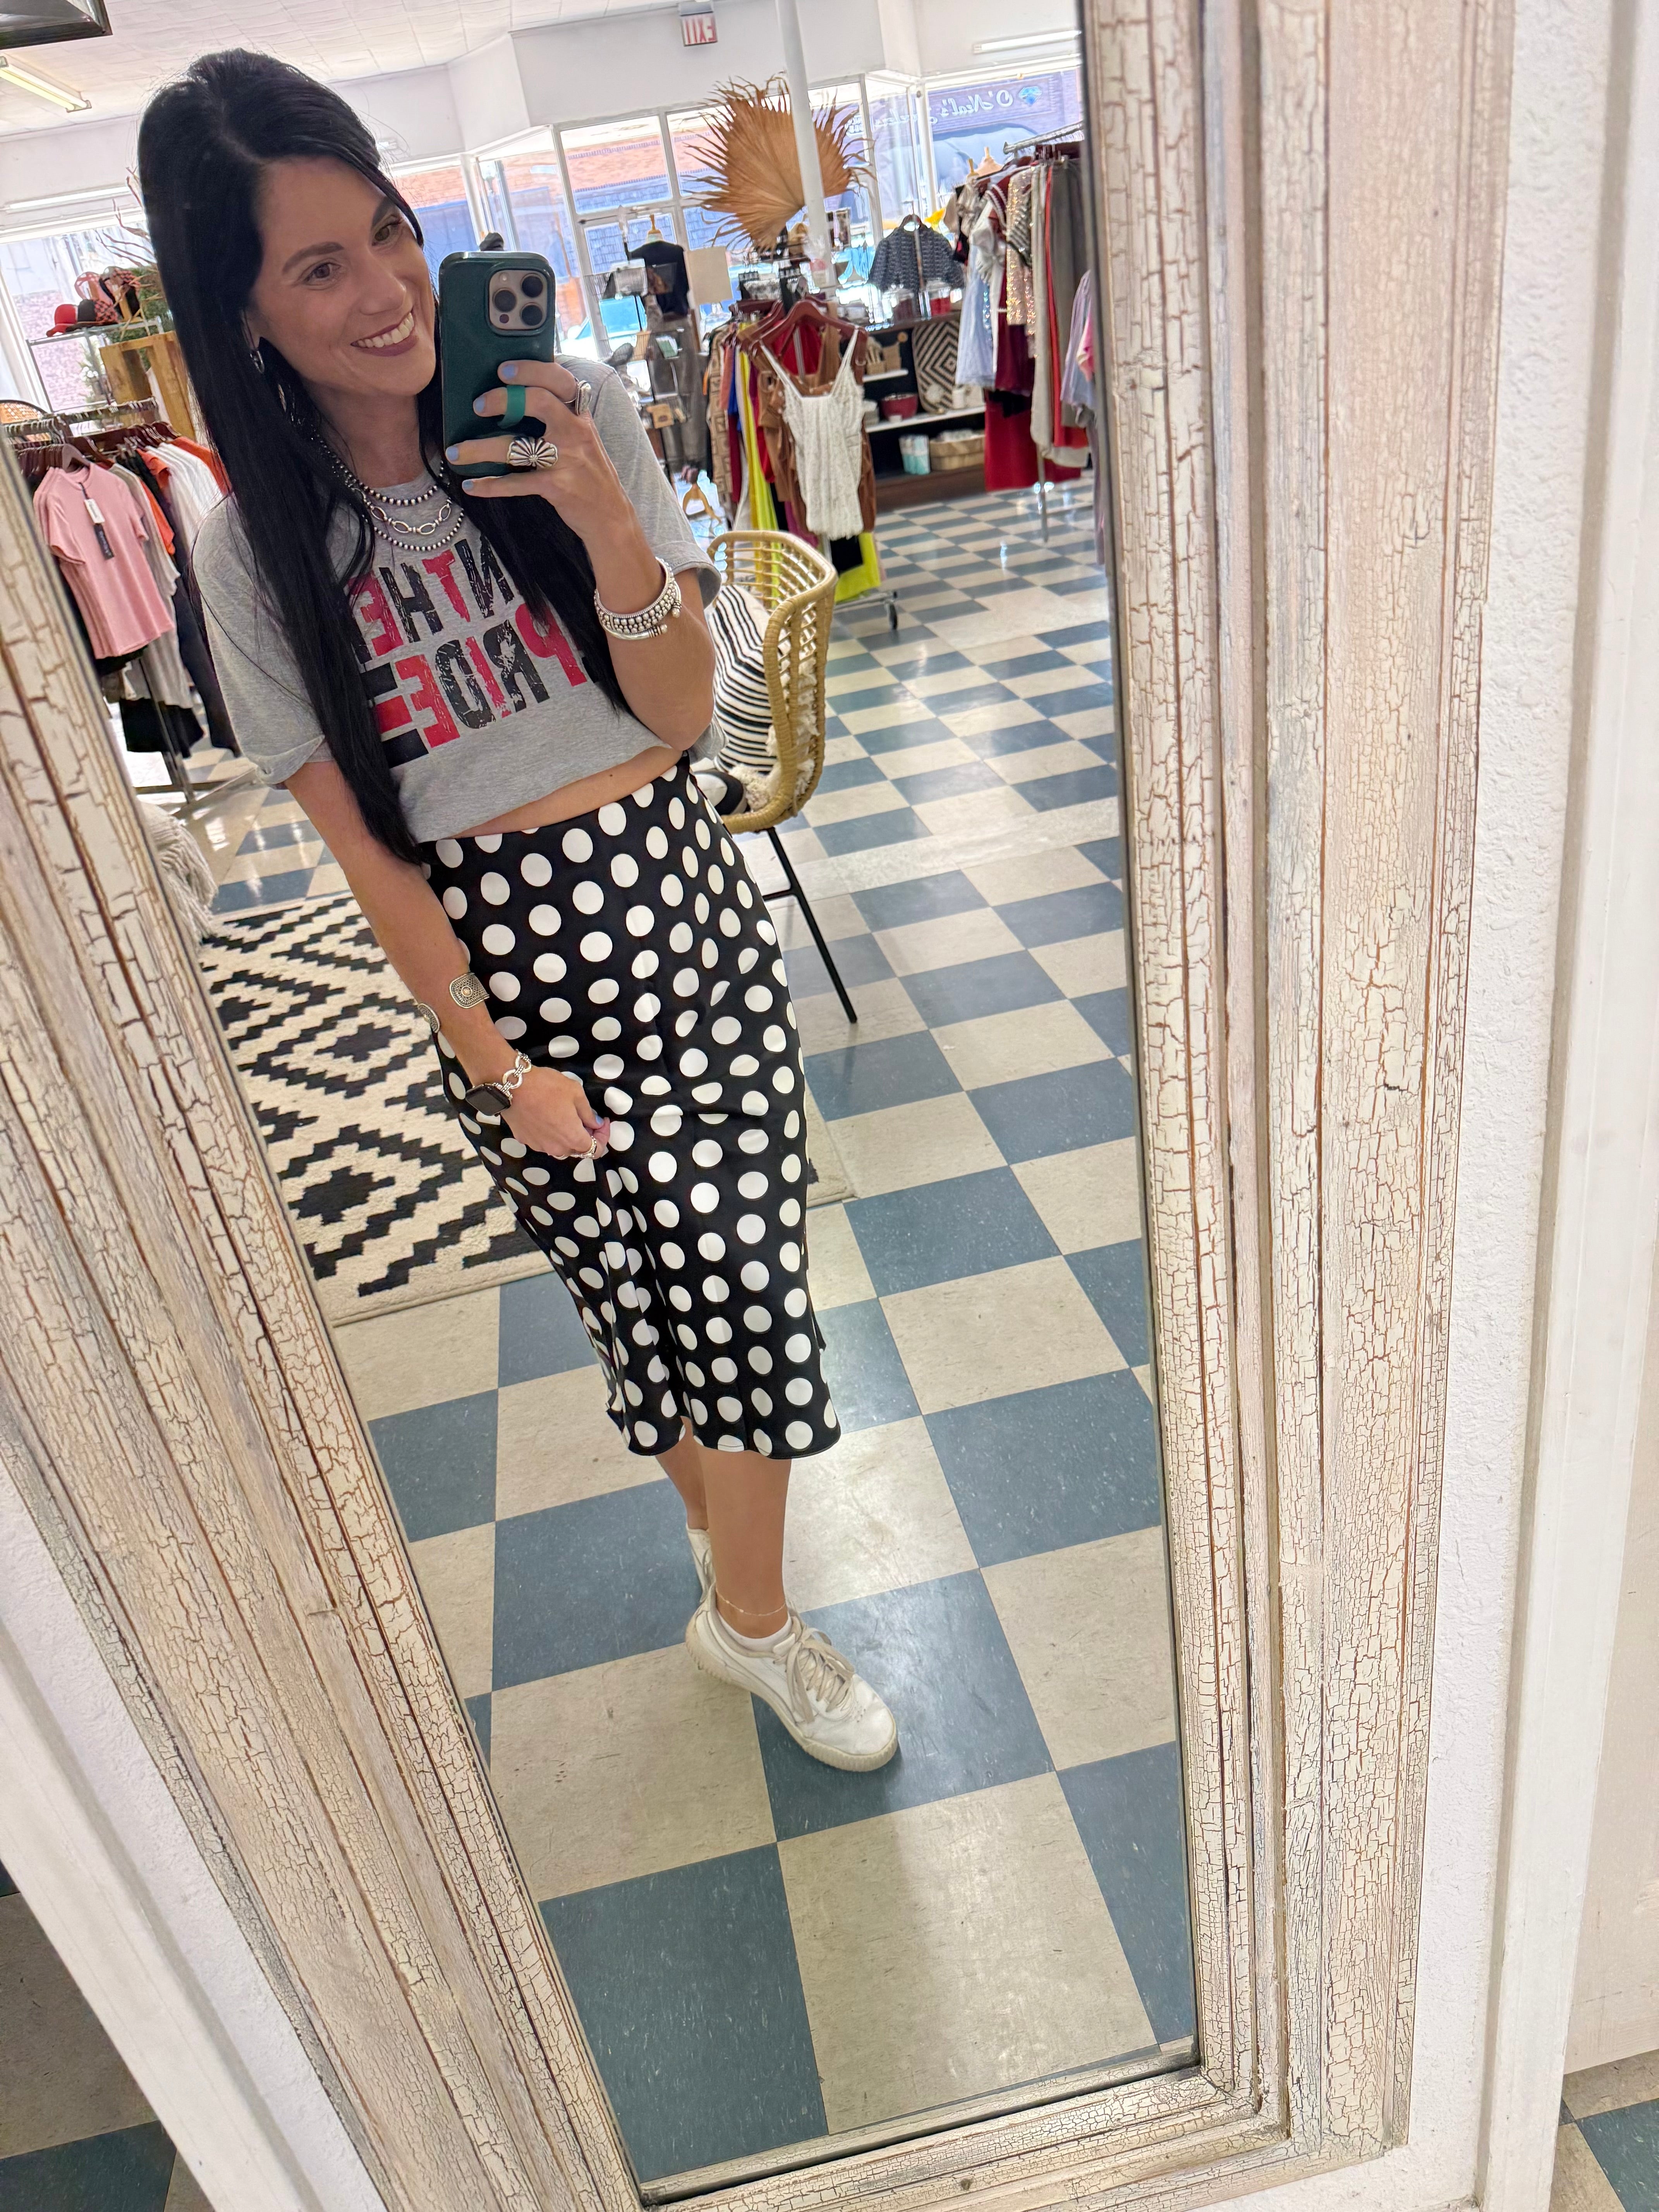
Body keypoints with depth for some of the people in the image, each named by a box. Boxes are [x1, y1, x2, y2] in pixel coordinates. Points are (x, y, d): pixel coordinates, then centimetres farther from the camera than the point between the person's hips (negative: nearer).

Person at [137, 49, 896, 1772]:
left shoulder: (568, 411, -4)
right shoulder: (258, 548, -6)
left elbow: (680, 713, -6)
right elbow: (361, 844, -5)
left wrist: (606, 520, -22)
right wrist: (497, 1063, -5)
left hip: (677, 905, 1)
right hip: (496, 953, -1)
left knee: (732, 1273, 4)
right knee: (631, 1280, 12)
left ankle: (749, 1614, 29)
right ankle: (713, 1493, 43)